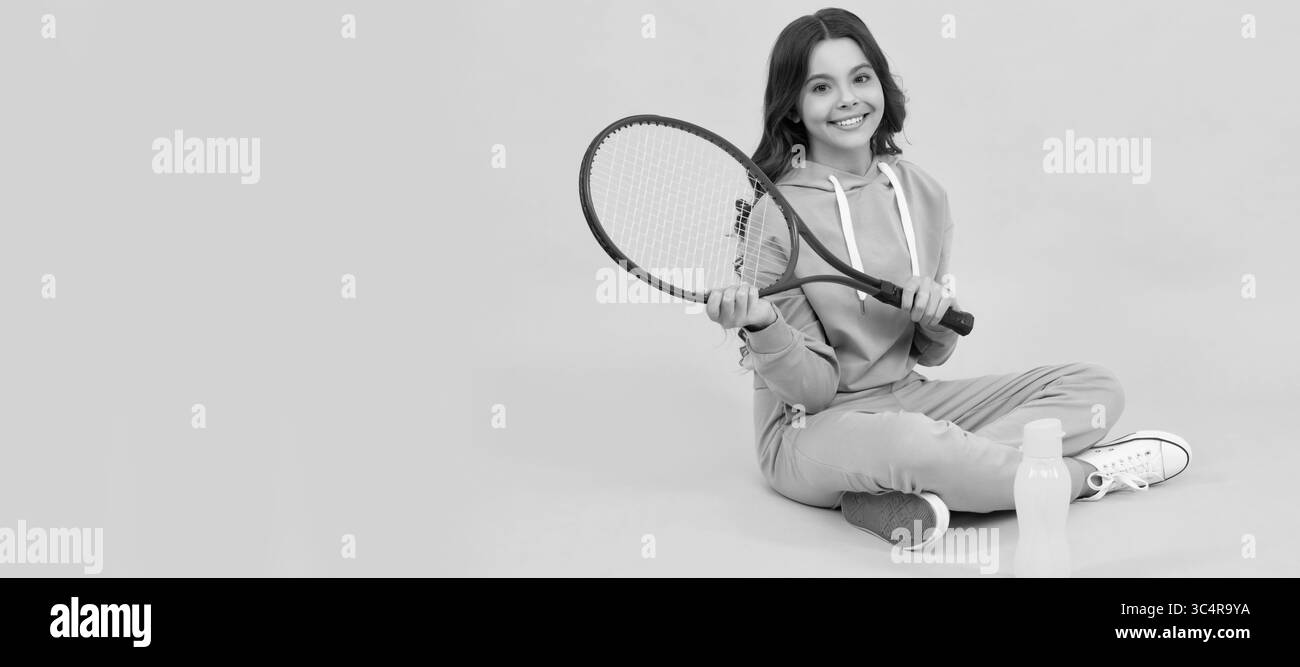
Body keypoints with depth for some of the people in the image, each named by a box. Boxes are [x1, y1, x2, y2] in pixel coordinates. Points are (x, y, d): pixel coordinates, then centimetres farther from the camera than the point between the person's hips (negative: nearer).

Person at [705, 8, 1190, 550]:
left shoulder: (923, 193, 2)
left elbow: (930, 354, 11)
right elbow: (812, 388, -13)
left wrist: (938, 311, -11)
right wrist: (762, 330, -32)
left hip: (910, 399, 7)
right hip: (814, 428, -7)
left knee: (1095, 387, -2)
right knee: (907, 439, -41)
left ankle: (904, 494, -24)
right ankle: (1090, 473, -13)